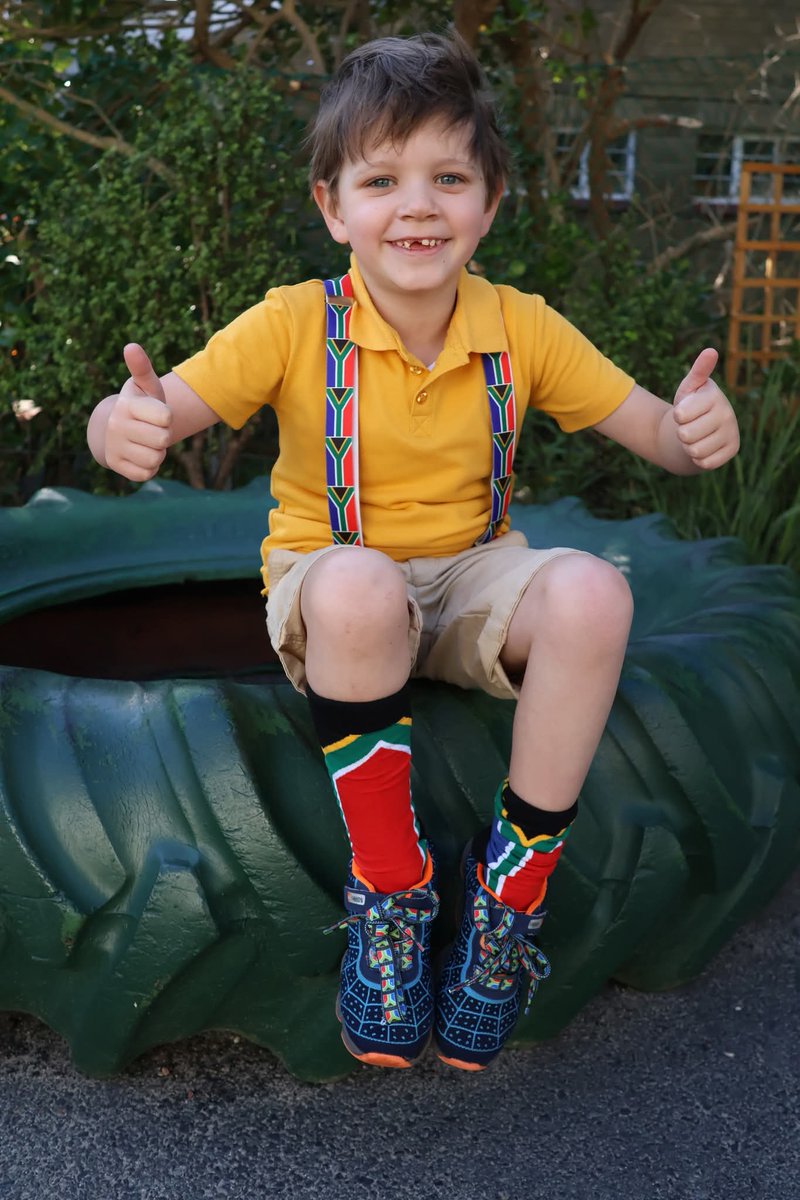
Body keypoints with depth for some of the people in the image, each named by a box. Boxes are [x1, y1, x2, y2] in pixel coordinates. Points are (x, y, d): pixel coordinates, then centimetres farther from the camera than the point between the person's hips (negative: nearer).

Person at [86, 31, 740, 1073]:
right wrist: (128, 426, -41)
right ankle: (391, 894, -19)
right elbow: (157, 411, -16)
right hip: (328, 588, -2)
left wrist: (696, 428, -25)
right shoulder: (293, 326, -10)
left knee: (591, 591, -30)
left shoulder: (522, 330, -3)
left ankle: (509, 892, -13)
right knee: (357, 586, -39)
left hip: (472, 579, 3)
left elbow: (650, 430, -1)